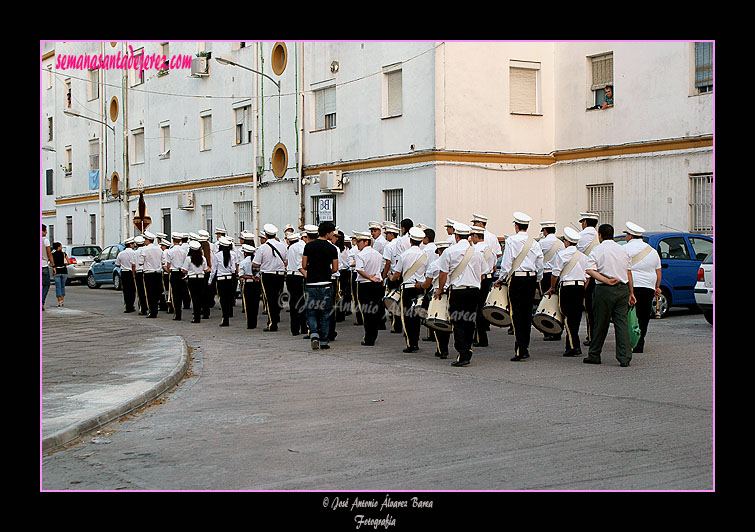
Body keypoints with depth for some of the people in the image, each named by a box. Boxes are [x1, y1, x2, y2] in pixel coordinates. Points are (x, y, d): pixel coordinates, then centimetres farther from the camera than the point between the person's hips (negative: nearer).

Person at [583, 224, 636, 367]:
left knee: (600, 323, 5)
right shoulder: (623, 250, 11)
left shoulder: (597, 250, -2)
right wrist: (631, 293, 16)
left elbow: (589, 270, -17)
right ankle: (625, 358, -4)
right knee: (622, 322, 2)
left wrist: (606, 280, -17)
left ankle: (594, 355, 16)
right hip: (622, 289, 4)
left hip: (604, 290, -3)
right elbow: (629, 273, 13)